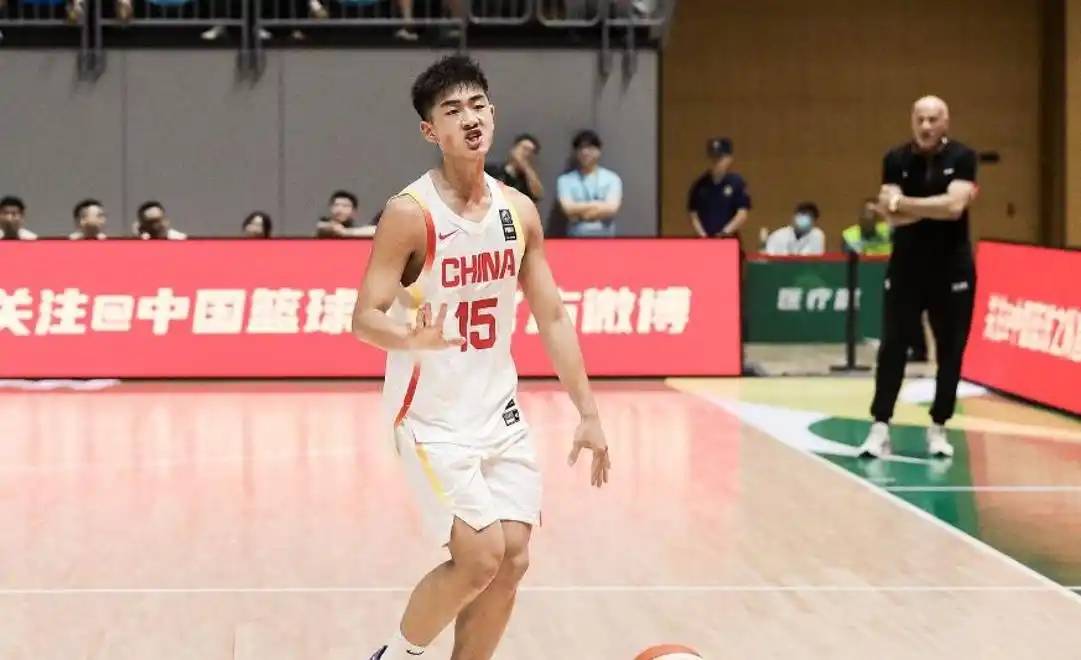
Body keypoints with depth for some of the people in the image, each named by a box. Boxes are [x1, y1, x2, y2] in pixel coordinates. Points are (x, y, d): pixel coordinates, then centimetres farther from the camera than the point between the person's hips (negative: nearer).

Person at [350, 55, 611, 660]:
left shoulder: (519, 210, 3)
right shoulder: (410, 213, -15)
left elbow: (552, 318, 9)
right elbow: (364, 319, -16)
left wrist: (588, 413, 5)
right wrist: (414, 338, -38)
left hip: (501, 412, 6)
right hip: (433, 418, -6)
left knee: (512, 561, 2)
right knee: (480, 558, -14)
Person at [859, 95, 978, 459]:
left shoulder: (962, 157, -6)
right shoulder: (896, 160, -2)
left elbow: (955, 206, -20)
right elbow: (890, 214, -13)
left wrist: (905, 203, -16)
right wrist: (937, 205, -18)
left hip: (952, 269, -1)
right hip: (906, 268, 1)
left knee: (950, 351, 4)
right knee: (892, 348, -3)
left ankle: (938, 428, 15)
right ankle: (880, 427, -1)